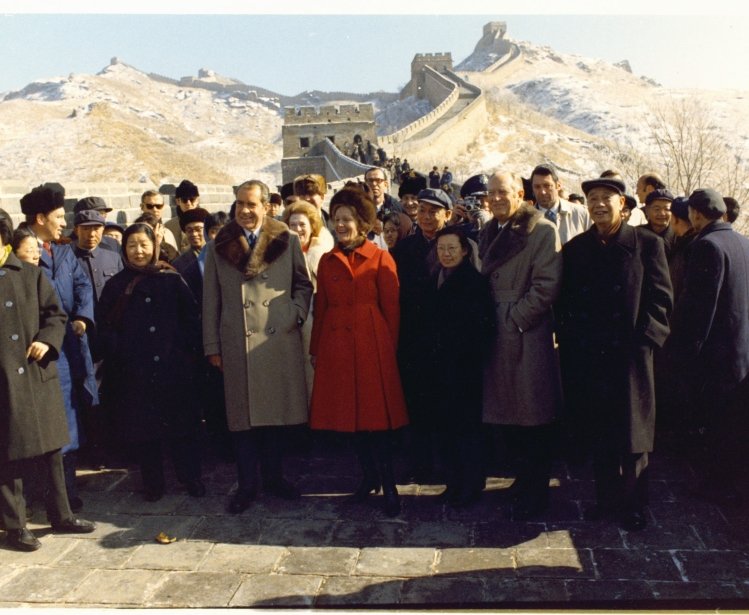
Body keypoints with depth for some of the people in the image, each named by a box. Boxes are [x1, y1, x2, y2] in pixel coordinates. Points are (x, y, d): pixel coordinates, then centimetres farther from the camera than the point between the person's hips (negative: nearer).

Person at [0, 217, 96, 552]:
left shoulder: (31, 275, 6)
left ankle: (60, 515, 27)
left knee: (50, 449, 12)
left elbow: (55, 314, 7)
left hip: (37, 374, 2)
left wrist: (47, 340, -10)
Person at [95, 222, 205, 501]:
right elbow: (104, 327, 4)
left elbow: (191, 319, 2)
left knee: (181, 425, 5)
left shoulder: (171, 280, 3)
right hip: (133, 372, 1)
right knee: (143, 427, 7)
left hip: (173, 368, -1)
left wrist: (189, 352, -6)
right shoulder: (115, 285, 6)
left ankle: (191, 478, 18)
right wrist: (115, 356, -7)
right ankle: (153, 483, 20)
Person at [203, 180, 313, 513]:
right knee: (243, 415, 3)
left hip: (280, 340, 0)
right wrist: (212, 345, 4)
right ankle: (247, 485, 16)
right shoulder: (219, 246, 7)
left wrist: (295, 314, -5)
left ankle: (273, 478, 24)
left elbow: (303, 284, 11)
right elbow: (210, 300, 7)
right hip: (237, 344, 0)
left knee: (277, 411, 8)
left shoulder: (286, 240, 5)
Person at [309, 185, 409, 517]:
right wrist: (316, 349, 10)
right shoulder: (327, 261, 12)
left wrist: (390, 350, -4)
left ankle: (389, 486, 6)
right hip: (336, 345, 5)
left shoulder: (380, 258, -1)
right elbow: (321, 307, 13)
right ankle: (369, 476, 25)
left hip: (372, 344, -4)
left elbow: (392, 308, -1)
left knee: (376, 415, -4)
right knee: (350, 414, 9)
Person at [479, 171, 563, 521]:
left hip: (529, 336, -6)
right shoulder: (489, 234, 16)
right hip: (495, 336, 6)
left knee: (533, 418, 2)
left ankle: (535, 493, 16)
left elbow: (546, 286, -14)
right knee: (506, 414, 12)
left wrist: (514, 319, -13)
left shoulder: (542, 230, -6)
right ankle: (523, 478, 29)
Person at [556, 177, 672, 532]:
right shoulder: (575, 248, 9)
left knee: (632, 434, 7)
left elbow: (661, 298, -3)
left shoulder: (647, 244, -1)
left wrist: (644, 340, -11)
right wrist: (569, 340, 0)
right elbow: (564, 302, 10)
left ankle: (632, 505, 22)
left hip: (629, 355, -3)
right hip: (586, 357, 3)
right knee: (597, 433, 10)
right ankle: (606, 498, 25)